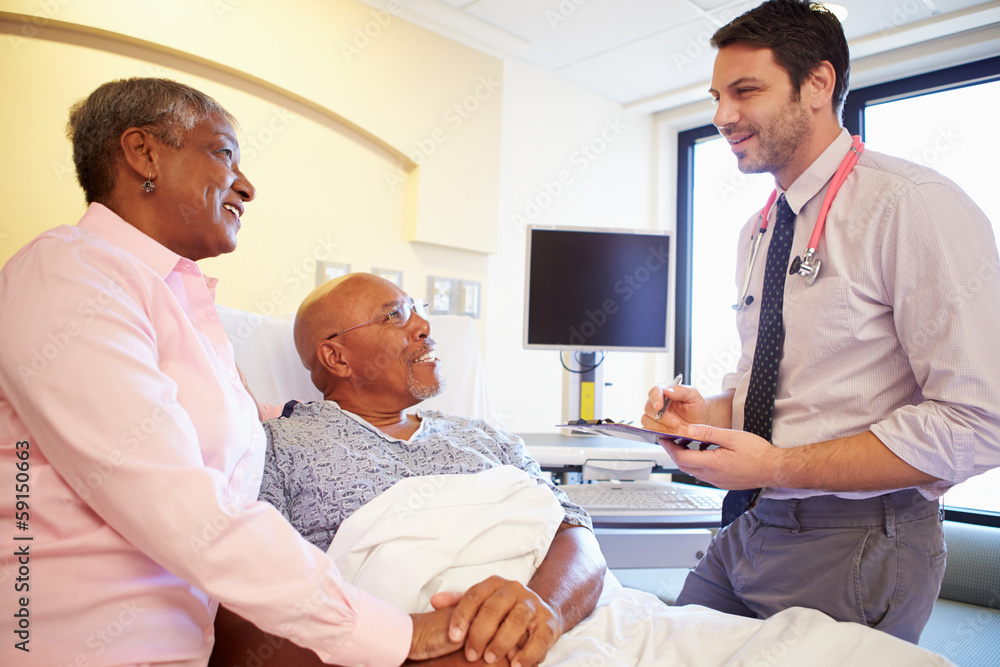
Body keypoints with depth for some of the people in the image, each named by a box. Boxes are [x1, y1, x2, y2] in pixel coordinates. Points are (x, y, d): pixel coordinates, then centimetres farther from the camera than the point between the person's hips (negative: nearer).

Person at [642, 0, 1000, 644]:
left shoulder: (914, 204, -15)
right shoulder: (756, 233, 11)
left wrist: (779, 466, -22)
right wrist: (704, 410, -3)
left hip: (858, 546, -7)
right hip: (749, 530, 7)